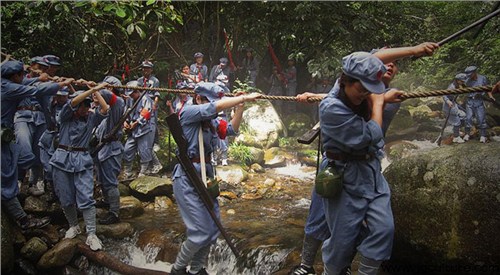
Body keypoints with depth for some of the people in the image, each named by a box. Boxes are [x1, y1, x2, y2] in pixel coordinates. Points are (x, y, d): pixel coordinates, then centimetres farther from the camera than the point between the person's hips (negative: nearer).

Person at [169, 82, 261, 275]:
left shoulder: (209, 120, 10)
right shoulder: (188, 112, -12)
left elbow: (231, 130, 16)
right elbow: (216, 107, -26)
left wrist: (240, 107, 3)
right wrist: (244, 97, -20)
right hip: (187, 178, -8)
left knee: (213, 229, 10)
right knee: (200, 233, -7)